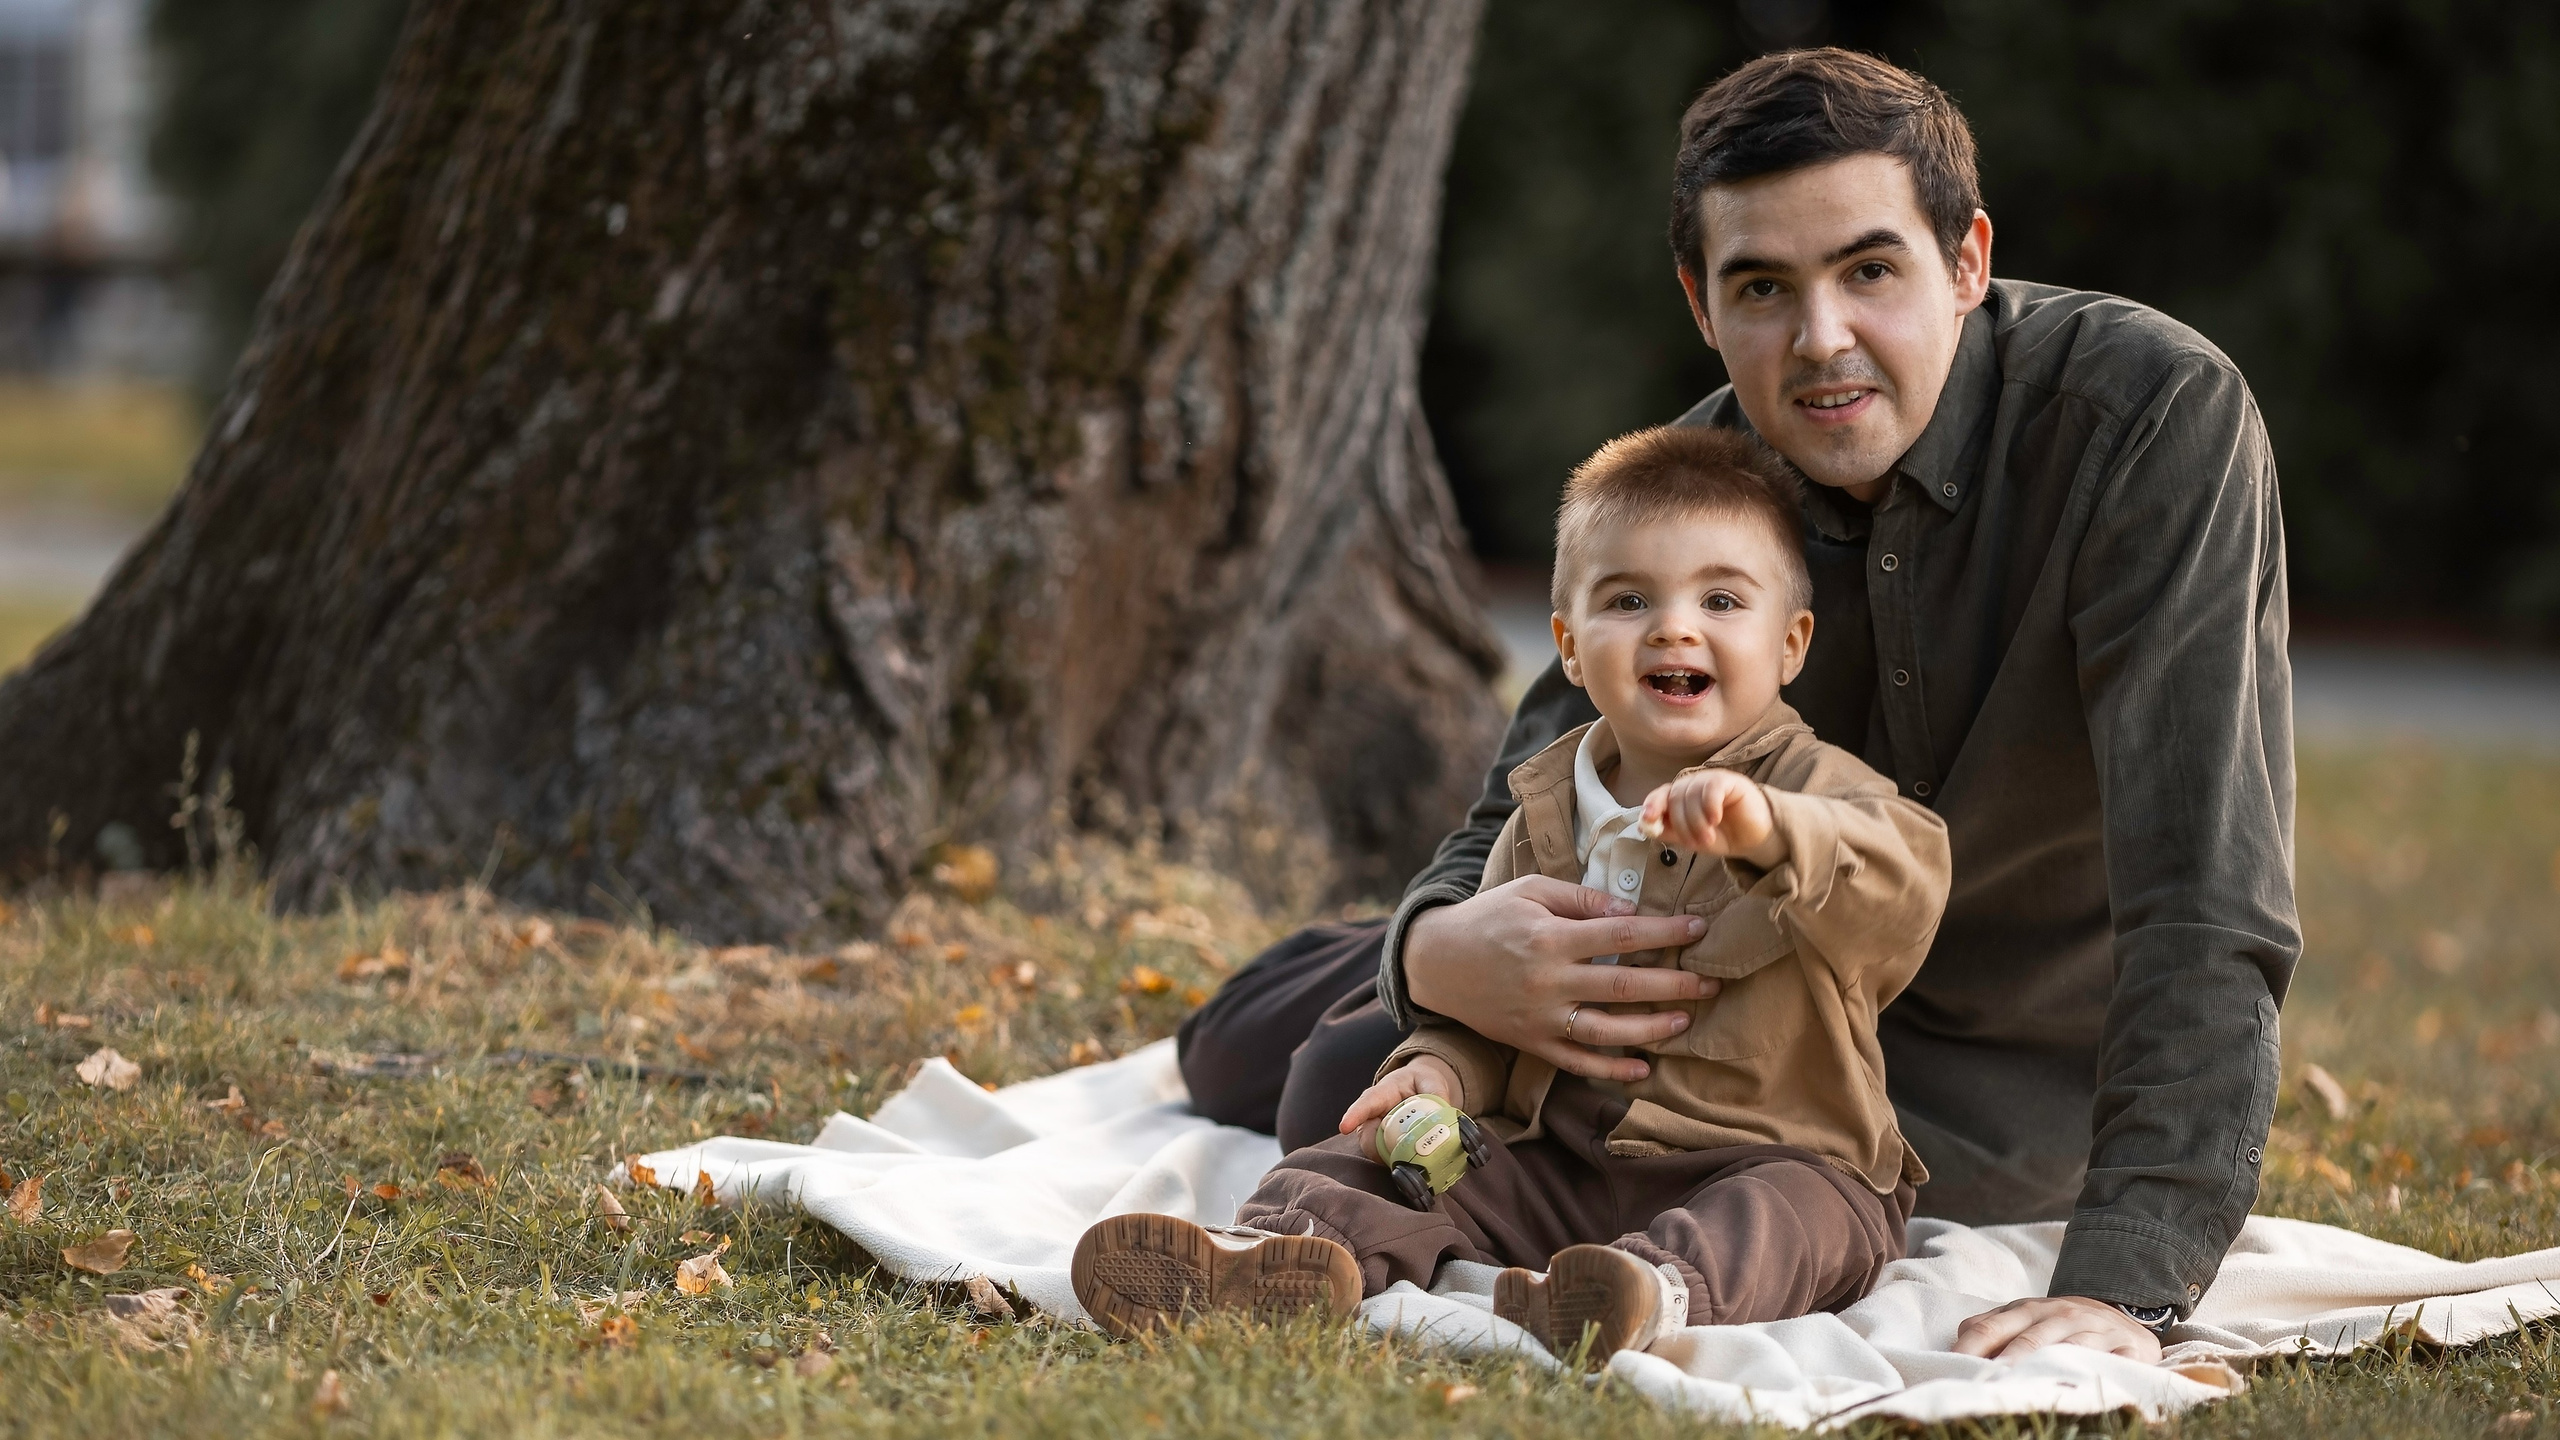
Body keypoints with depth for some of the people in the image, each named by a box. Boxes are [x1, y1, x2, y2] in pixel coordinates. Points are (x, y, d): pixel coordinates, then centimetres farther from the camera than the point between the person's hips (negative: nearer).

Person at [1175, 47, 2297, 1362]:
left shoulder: (2154, 414, -30)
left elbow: (2202, 899, -36)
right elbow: (1518, 837, -11)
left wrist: (2122, 1283, -46)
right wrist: (1441, 951, -39)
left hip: (2020, 1085, -5)